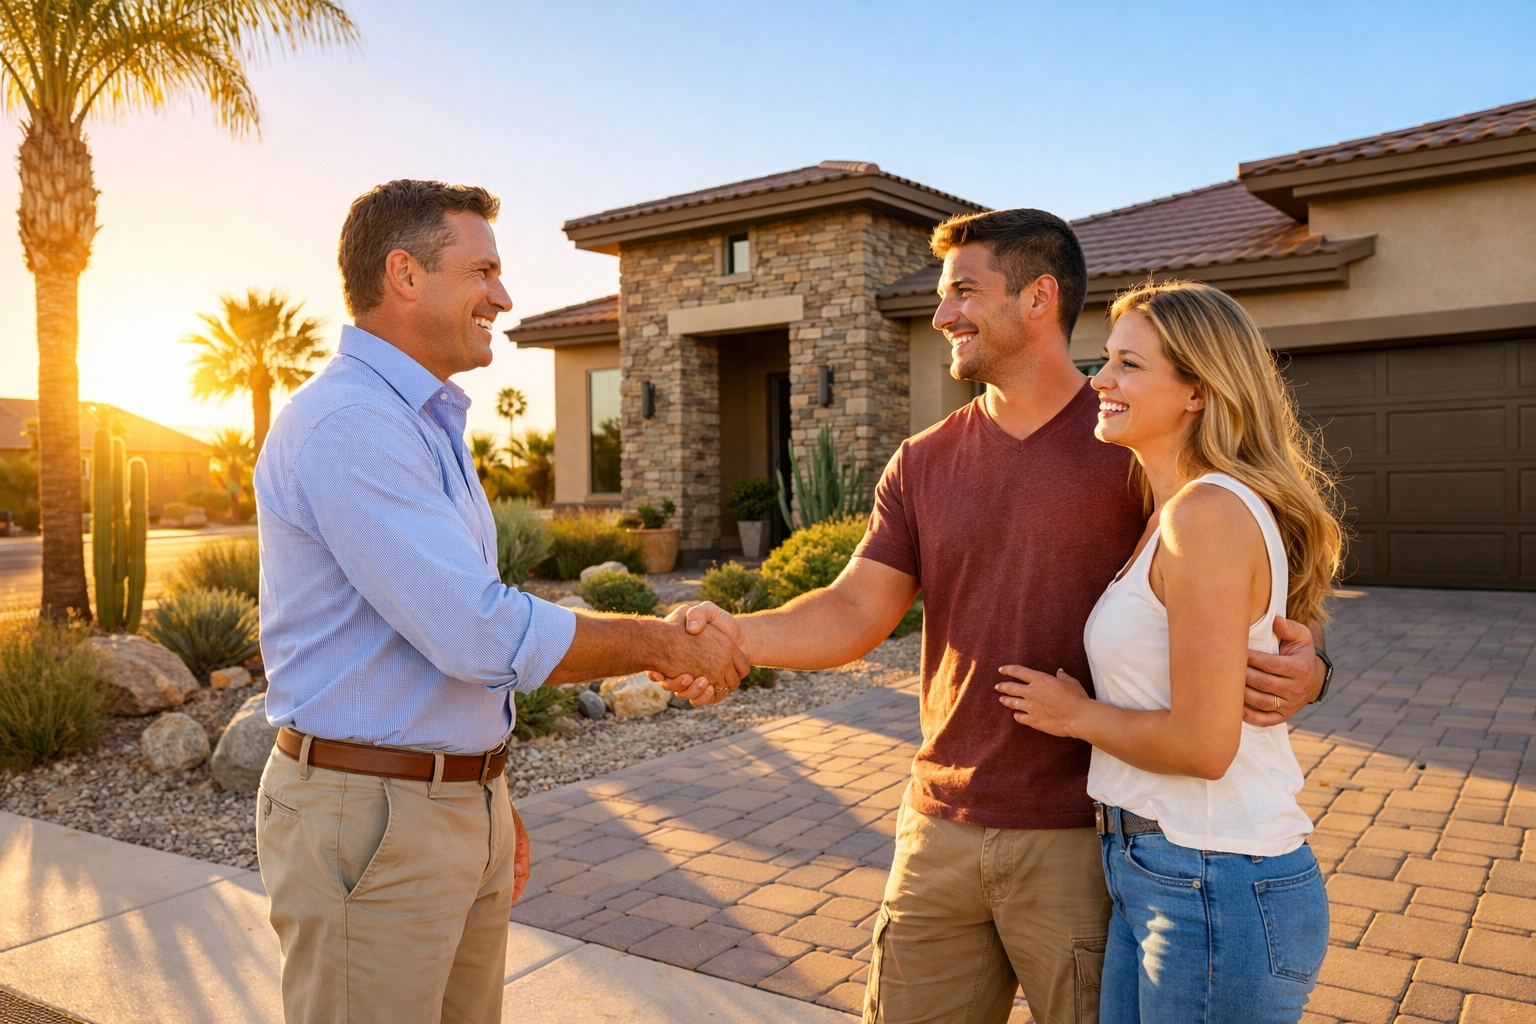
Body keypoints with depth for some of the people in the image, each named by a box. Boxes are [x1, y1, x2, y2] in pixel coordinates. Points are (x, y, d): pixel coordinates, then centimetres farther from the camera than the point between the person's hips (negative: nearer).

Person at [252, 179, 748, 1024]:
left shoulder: (429, 424, 14)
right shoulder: (342, 422, -19)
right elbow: (482, 636, -26)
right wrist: (667, 643, -14)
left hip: (464, 806, 9)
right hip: (370, 821, -9)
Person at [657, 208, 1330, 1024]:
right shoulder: (921, 467, 7)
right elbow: (858, 609, -3)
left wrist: (1301, 668, -23)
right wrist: (742, 636, -20)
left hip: (1084, 839, -3)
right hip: (941, 828, 4)